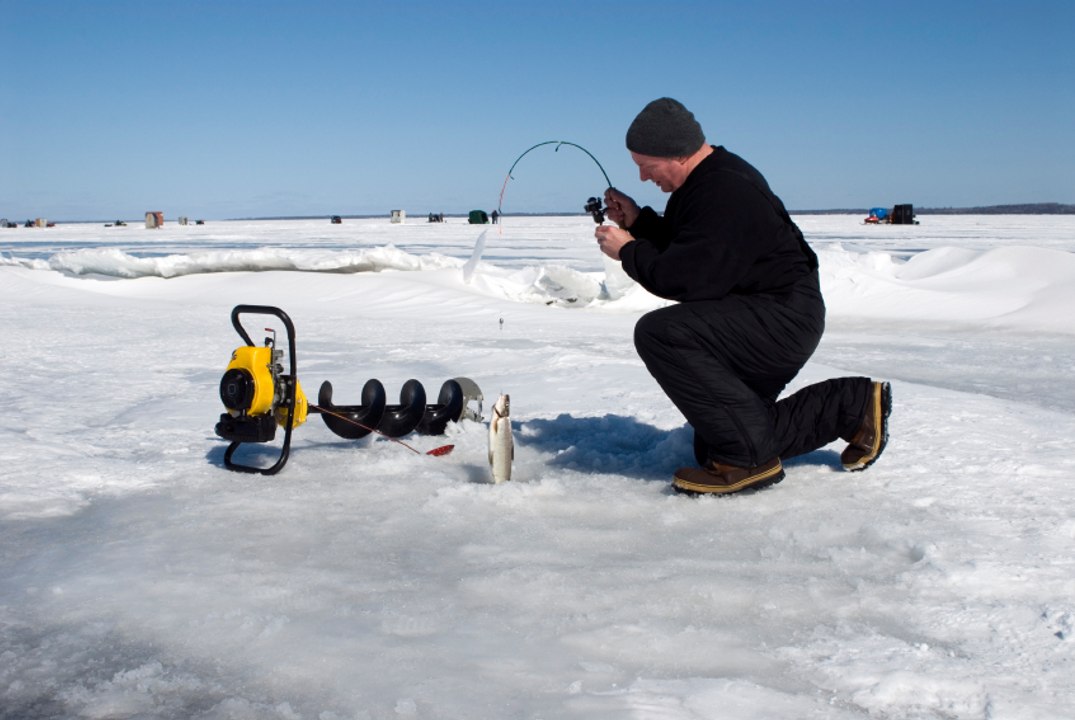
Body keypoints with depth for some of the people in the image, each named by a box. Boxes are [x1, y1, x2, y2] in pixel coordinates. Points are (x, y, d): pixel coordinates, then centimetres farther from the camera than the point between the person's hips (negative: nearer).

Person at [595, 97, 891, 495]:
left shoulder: (725, 194, -23)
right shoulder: (706, 181, 10)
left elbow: (685, 279, -28)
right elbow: (681, 250, 19)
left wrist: (629, 251, -14)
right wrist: (638, 221, 4)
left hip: (784, 320, -11)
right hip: (762, 324, 11)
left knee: (659, 332, -30)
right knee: (712, 446, 17)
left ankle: (746, 458, -22)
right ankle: (854, 405, 22)